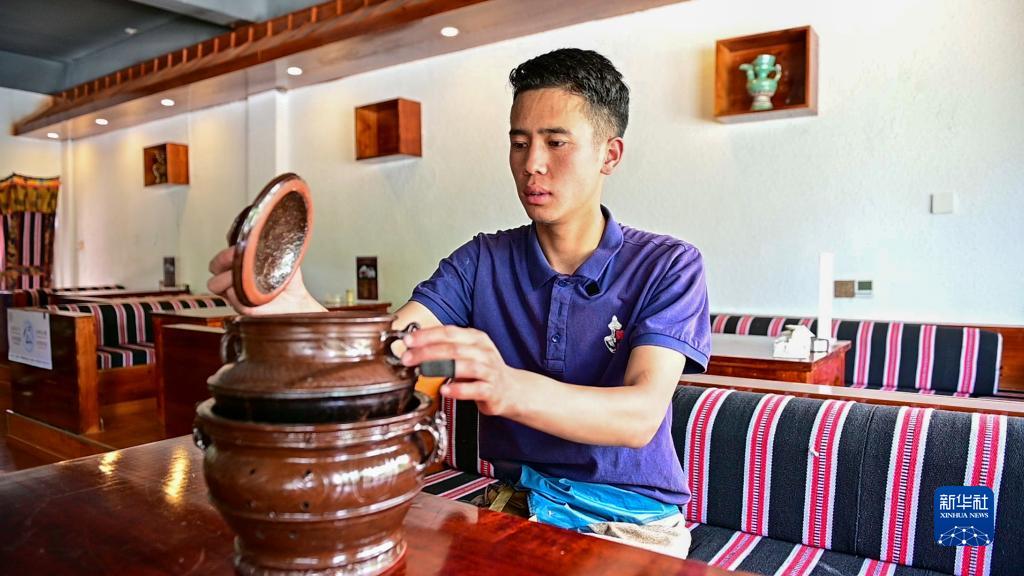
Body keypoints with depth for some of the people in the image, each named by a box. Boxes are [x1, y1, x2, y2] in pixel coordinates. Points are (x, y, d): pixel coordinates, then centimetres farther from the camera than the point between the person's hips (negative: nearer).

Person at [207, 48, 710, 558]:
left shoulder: (667, 267, -10)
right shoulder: (481, 262, -1)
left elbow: (641, 415, -24)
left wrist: (510, 388, -43)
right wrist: (298, 309, -35)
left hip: (633, 515, -1)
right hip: (516, 499, 2)